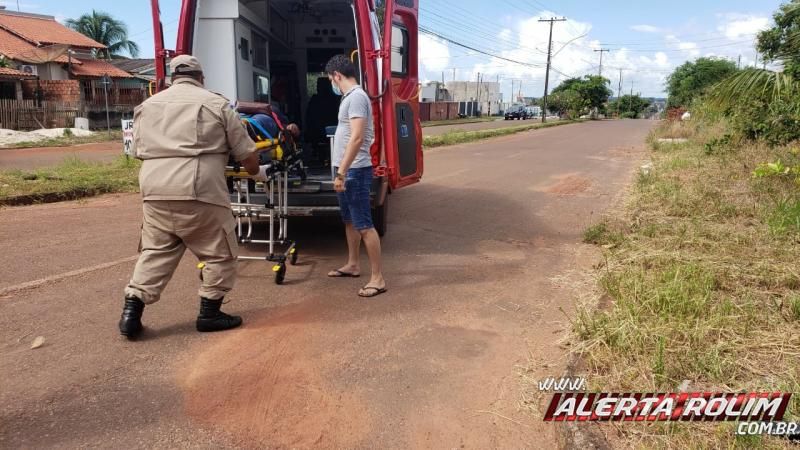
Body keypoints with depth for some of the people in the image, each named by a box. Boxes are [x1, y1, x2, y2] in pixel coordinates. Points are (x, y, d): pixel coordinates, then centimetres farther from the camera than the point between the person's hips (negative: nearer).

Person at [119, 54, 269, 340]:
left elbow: (140, 151, 21)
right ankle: (209, 313, 15)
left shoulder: (147, 106, 20)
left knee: (155, 253, 17)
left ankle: (131, 312, 13)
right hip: (198, 192, -5)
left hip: (154, 191, 5)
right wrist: (258, 172, 26)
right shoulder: (215, 104, 6)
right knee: (219, 254, 10)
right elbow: (246, 154, 7)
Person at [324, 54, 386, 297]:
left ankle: (377, 278, -4)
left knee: (364, 225, -9)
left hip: (355, 171, -11)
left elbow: (357, 138, -25)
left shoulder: (356, 97, -16)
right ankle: (352, 265, 34)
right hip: (347, 170, 11)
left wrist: (342, 172, -26)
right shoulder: (350, 97, 15)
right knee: (349, 221, 19)